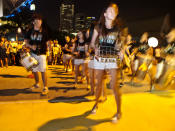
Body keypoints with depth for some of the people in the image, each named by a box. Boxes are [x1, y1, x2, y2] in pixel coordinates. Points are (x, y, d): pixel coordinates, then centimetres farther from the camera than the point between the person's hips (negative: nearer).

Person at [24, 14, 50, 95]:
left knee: (43, 70, -8)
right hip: (33, 53, 4)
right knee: (34, 70, 13)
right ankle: (37, 84, 34)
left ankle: (45, 88, -2)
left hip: (41, 54, -4)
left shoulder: (44, 31, 0)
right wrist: (31, 46, -13)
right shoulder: (30, 31, 6)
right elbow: (26, 41, 8)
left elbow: (47, 42, 3)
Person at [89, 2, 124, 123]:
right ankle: (96, 104, 36)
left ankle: (119, 111, 9)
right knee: (99, 84, 13)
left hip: (113, 60, -1)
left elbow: (121, 43, 12)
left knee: (114, 86, -6)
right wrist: (96, 48, -4)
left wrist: (121, 51, -6)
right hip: (100, 59, 1)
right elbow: (92, 43, 12)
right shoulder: (98, 27, 4)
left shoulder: (118, 28, 4)